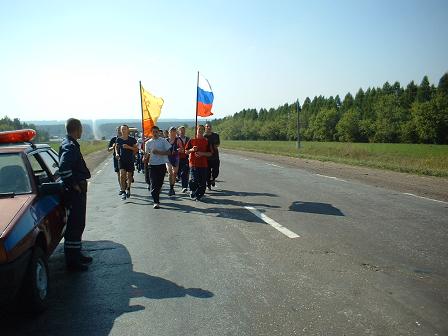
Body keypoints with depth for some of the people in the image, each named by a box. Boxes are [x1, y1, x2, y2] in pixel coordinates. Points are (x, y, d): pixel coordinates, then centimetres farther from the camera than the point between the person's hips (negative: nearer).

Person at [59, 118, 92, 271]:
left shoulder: (69, 144, 14)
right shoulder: (70, 146, -19)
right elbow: (63, 168, -33)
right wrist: (74, 185, -23)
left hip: (76, 191, 10)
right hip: (75, 191, -10)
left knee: (77, 224, 19)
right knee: (75, 225, -2)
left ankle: (76, 253, 31)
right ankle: (72, 260, 7)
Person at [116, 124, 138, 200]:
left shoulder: (132, 139, -3)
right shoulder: (118, 139, 3)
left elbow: (136, 149, 0)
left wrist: (129, 147, -15)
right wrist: (117, 153, -1)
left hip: (130, 160, 0)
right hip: (121, 159, 0)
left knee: (129, 175, 9)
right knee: (122, 174, -15)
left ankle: (128, 189, 33)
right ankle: (123, 191, -11)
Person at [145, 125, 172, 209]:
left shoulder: (163, 141, 1)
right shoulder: (148, 143, 8)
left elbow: (169, 152, -3)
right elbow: (147, 154, 14)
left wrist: (158, 152, -15)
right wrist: (145, 158, -10)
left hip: (162, 165, 0)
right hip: (152, 165, 1)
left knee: (160, 183, 8)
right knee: (154, 184, -9)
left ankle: (156, 197, 30)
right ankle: (156, 202, -8)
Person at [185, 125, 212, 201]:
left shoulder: (206, 141, 8)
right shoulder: (191, 141, 8)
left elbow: (210, 153, 6)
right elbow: (186, 151, 8)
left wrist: (202, 153, -10)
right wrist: (192, 150, -11)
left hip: (203, 165, 1)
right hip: (193, 164, -1)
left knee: (202, 182, 0)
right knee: (193, 181, -4)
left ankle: (199, 196, 13)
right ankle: (192, 194, 15)